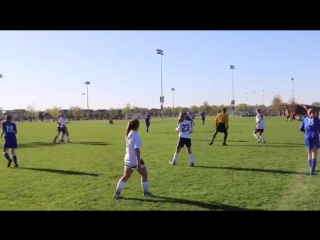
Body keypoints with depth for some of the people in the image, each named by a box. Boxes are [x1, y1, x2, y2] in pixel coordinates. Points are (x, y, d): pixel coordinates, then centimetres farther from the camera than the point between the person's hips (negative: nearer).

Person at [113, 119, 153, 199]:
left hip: (128, 160, 7)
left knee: (125, 177, 16)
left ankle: (117, 193, 15)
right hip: (135, 160, -7)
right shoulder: (136, 136, -19)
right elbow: (137, 149, -24)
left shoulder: (129, 134, 4)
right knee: (144, 175, 12)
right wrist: (139, 162, -25)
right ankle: (146, 192, 20)